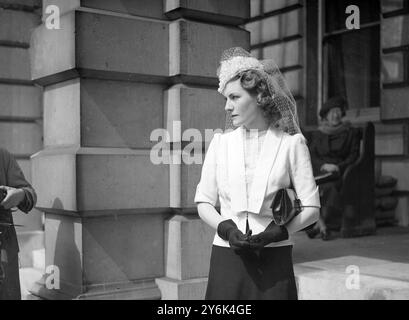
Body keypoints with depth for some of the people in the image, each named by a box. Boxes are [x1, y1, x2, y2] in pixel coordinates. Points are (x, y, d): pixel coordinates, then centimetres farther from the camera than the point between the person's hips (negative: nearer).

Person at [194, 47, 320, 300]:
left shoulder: (291, 143, 1)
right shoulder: (221, 142, 7)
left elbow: (311, 208, 0)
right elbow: (204, 202, 9)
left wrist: (272, 234, -12)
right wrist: (227, 230, -9)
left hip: (274, 256, -1)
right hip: (227, 255, 2)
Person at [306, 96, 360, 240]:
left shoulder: (350, 133, 17)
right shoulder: (317, 134, 20)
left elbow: (354, 155, 7)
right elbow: (311, 157, 8)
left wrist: (339, 166, -10)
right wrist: (323, 165, -12)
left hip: (340, 173, -1)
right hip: (320, 172, 1)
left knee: (330, 187, -33)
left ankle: (318, 225, -23)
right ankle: (323, 227, -29)